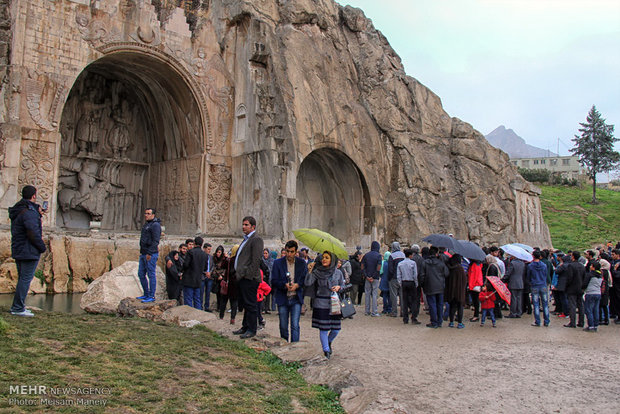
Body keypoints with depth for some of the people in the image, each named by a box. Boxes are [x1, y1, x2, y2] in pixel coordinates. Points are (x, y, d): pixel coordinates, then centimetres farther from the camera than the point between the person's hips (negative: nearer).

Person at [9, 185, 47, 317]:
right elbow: (33, 233, -22)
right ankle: (18, 308, -2)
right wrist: (42, 247, -11)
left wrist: (38, 214, 20)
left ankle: (17, 306, 22)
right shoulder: (29, 212, -18)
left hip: (18, 251, 10)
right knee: (26, 279, -5)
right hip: (29, 252, -10)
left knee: (22, 279, 17)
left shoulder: (17, 211, 13)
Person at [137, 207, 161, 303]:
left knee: (151, 275, -5)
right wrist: (142, 252, 19)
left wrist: (149, 253, -21)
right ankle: (146, 294, 21)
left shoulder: (155, 225, -11)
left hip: (151, 254, -10)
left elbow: (155, 241, -18)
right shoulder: (146, 225, 19)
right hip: (143, 254, 10)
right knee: (141, 274, 11)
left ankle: (152, 296, 0)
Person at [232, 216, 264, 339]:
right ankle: (245, 327, 24)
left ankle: (251, 329, 2)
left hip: (249, 279, -10)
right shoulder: (245, 240, 21)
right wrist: (239, 274, 16)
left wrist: (247, 275, -19)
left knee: (250, 305, -4)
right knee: (244, 304, 15)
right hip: (242, 278, 10)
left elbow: (256, 261, -17)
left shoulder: (256, 240, -10)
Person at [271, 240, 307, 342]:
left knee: (295, 325, -8)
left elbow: (306, 279, 5)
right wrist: (285, 285, -20)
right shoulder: (278, 263, 0)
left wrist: (297, 285, -14)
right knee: (283, 326, 10)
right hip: (282, 298, 0)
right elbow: (274, 281, -4)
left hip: (296, 298, 0)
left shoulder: (302, 263, 4)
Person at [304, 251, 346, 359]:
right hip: (321, 304, -2)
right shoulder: (317, 272, -1)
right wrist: (309, 271, -17)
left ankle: (328, 342, 36)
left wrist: (338, 287, -7)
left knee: (336, 329, 5)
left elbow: (343, 286, 14)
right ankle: (326, 351, 13)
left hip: (334, 304, 2)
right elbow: (307, 283, -11)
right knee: (323, 329, -2)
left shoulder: (338, 273, 4)